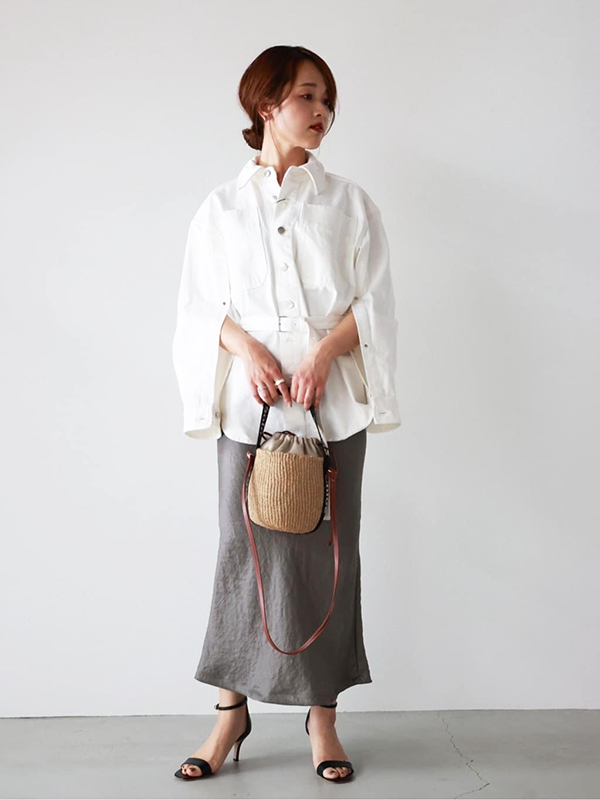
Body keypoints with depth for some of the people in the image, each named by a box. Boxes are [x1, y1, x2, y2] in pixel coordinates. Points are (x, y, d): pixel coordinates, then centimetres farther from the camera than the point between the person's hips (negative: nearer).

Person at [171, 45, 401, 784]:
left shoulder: (349, 203, 10)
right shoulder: (221, 208, 11)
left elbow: (375, 301, 4)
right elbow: (200, 307, 9)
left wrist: (323, 352, -12)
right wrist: (246, 347, -11)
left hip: (331, 400, 0)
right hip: (250, 401, 0)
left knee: (329, 550, 2)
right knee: (245, 549, -1)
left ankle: (322, 715, 13)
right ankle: (230, 710, 13)